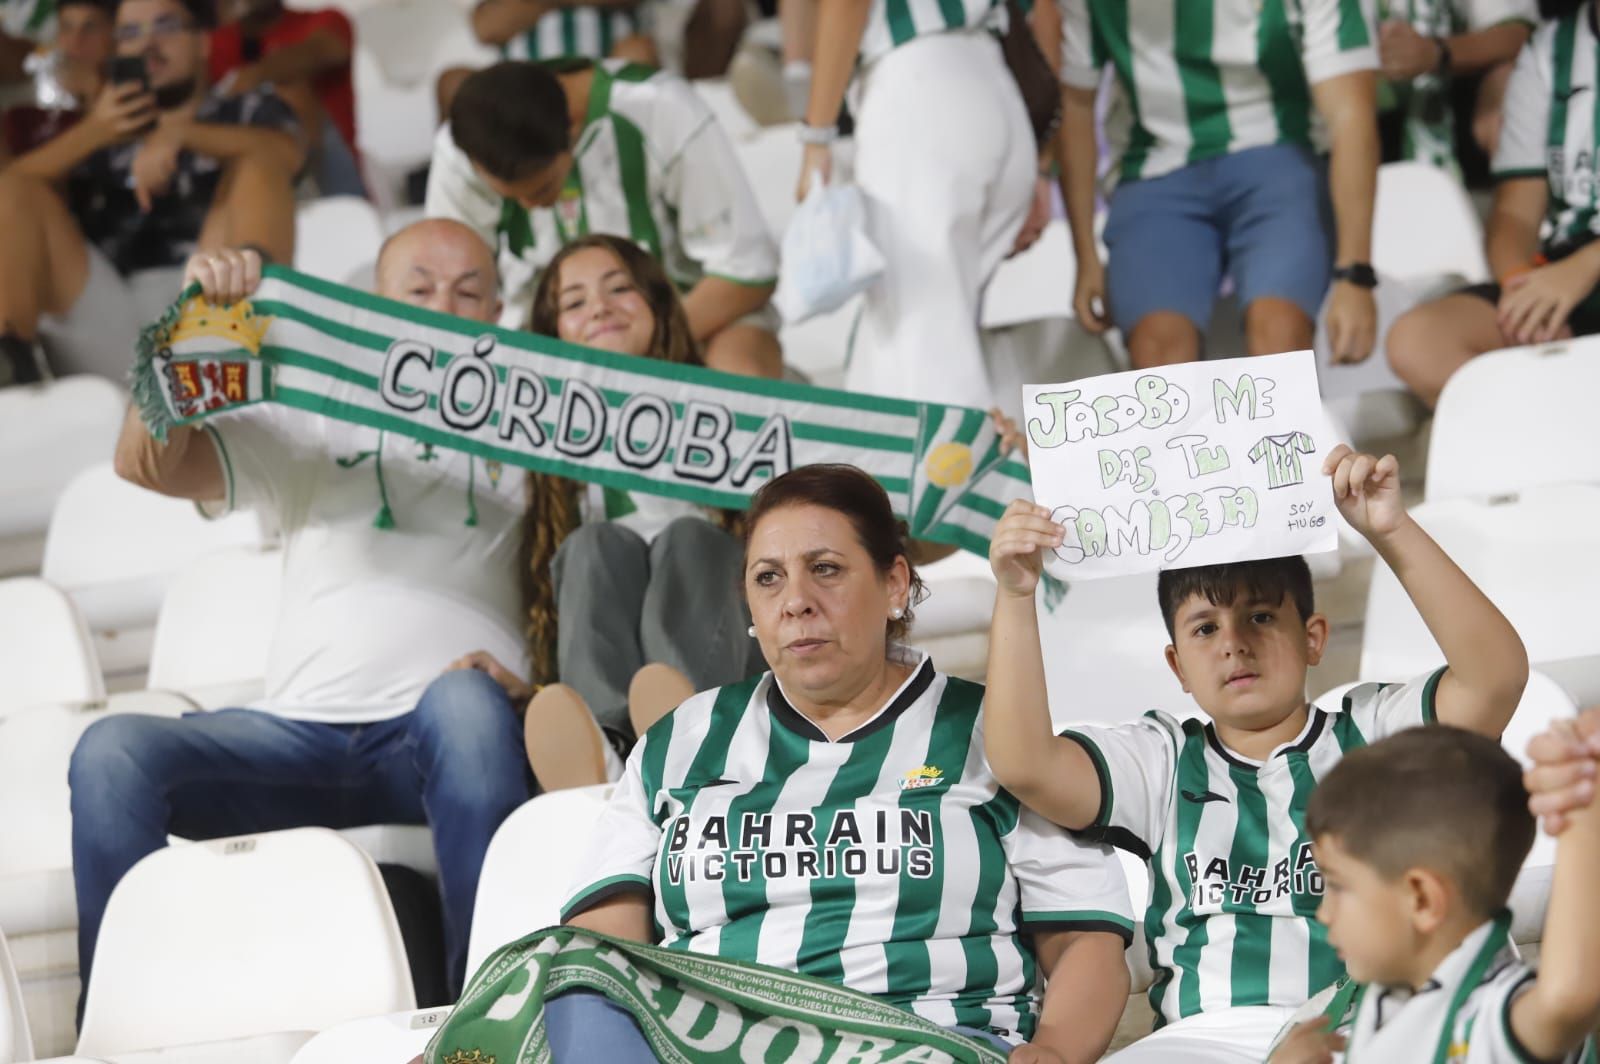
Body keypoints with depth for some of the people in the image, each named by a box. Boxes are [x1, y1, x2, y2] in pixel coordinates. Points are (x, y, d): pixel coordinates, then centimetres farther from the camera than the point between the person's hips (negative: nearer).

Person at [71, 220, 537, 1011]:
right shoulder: (313, 431, 22)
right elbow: (148, 464, 9)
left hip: (454, 738, -2)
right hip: (302, 732, 2)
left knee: (463, 697, -39)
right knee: (113, 752, -23)